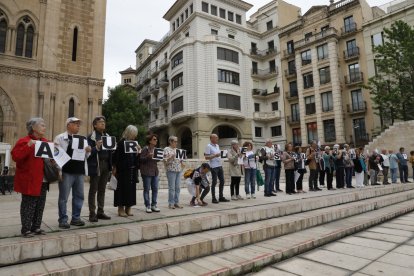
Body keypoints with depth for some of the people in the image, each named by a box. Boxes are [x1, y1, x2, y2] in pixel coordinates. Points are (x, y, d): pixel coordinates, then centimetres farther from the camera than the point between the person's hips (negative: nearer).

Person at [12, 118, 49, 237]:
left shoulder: (45, 142, 14)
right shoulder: (24, 141, -9)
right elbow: (15, 156, -20)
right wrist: (28, 146, -29)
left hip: (42, 180, 8)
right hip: (30, 180, -7)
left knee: (40, 205, 12)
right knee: (28, 205, 0)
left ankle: (36, 227, 24)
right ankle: (26, 229, 12)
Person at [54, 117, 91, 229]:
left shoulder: (81, 139, 13)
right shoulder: (60, 138, -2)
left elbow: (85, 156, 14)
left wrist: (88, 151, -6)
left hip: (79, 171, 6)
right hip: (66, 172, -5)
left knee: (79, 196, 10)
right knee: (64, 197, 3)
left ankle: (76, 218, 22)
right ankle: (63, 220, 13)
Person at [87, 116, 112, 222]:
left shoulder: (107, 136, 17)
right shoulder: (91, 136, -2)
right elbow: (89, 152, -9)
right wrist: (97, 147, -24)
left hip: (106, 165, 6)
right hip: (96, 165, -6)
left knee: (102, 190, 11)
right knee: (93, 190, 0)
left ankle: (100, 212, 18)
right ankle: (92, 213, 5)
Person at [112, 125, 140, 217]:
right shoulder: (121, 142, -6)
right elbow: (116, 156, -10)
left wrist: (138, 150, -4)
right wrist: (115, 168, -15)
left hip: (132, 170, 6)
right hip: (123, 170, -6)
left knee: (131, 188, 8)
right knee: (122, 188, 0)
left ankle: (128, 207, 17)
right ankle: (121, 208, 10)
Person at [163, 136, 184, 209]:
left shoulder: (177, 149, 17)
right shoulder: (166, 149, -2)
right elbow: (165, 161, -7)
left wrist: (181, 162, 5)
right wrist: (171, 157, -21)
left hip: (178, 170, 6)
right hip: (171, 170, -6)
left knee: (177, 187, 6)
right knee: (172, 187, -4)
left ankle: (176, 202, 14)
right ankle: (171, 203, 4)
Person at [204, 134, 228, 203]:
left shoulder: (217, 145, 15)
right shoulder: (208, 146, -8)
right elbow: (206, 157, -13)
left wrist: (220, 155, 5)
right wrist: (215, 155, -22)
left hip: (219, 165, 8)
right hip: (214, 166, -8)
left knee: (222, 181, 9)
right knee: (214, 182, -2)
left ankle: (221, 197, 19)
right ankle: (213, 198, 8)